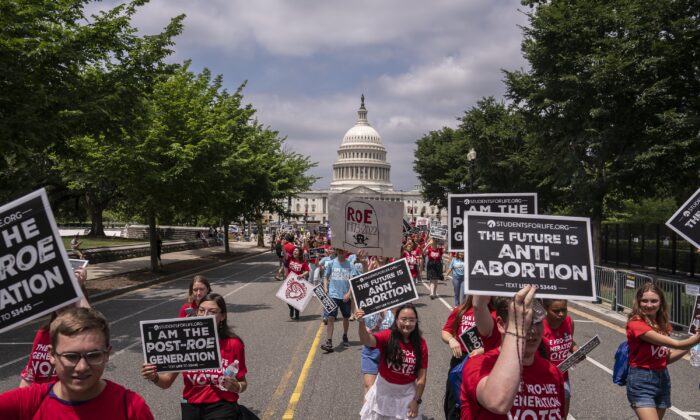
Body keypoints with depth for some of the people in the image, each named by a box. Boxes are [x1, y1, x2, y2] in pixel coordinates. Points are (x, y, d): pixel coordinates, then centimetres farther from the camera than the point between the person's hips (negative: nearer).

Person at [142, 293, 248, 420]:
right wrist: (154, 377, -20)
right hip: (192, 406, 3)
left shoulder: (234, 344, -7)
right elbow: (167, 382, 0)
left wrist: (236, 387, -17)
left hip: (222, 405, -2)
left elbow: (243, 384, 4)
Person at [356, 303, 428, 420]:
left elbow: (422, 376, -5)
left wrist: (417, 400, -5)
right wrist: (361, 323, -56)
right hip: (384, 390, 0)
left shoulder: (421, 343, -10)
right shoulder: (387, 336, -16)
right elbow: (367, 341, -37)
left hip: (407, 393, 1)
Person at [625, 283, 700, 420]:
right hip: (641, 380, -8)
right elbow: (676, 344, -23)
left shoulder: (663, 325, 7)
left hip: (663, 378, 8)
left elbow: (666, 358, 10)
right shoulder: (636, 324, -18)